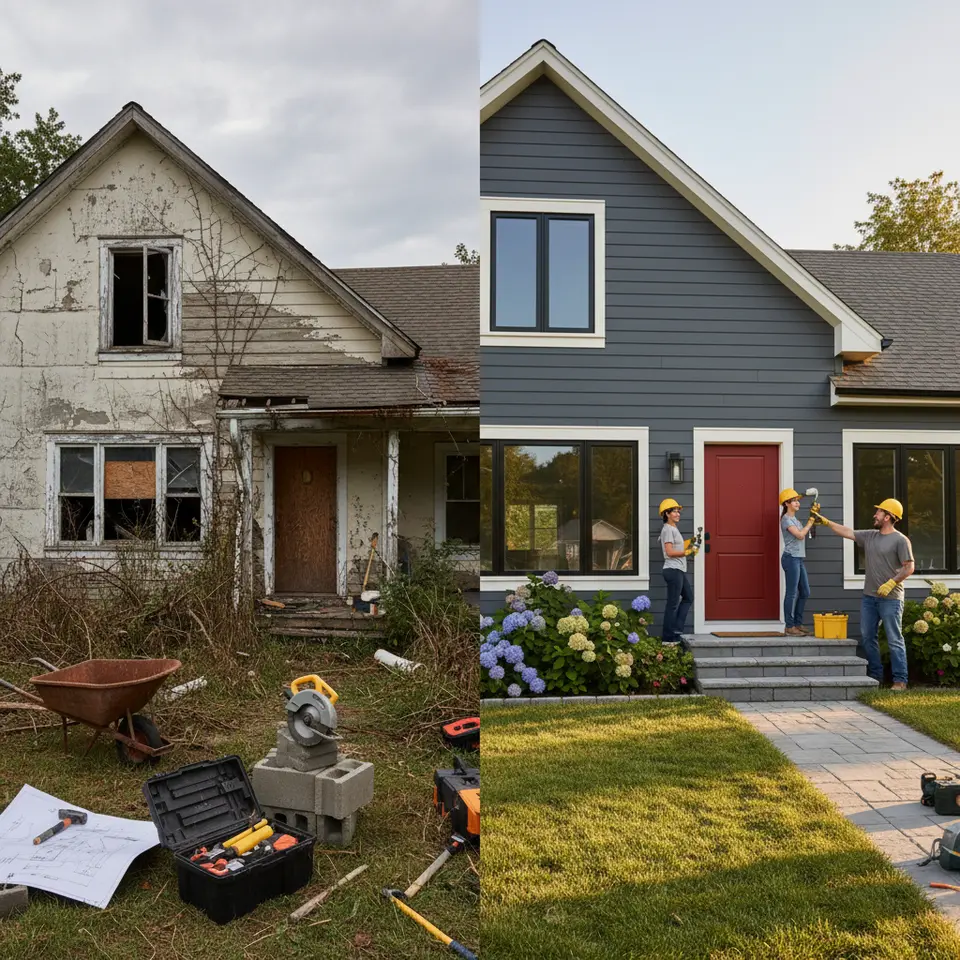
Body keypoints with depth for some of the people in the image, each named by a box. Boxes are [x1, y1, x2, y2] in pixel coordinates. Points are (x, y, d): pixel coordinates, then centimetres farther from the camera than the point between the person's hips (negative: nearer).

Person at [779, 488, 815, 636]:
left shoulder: (795, 519, 18)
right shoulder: (786, 519, -9)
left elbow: (805, 532, 15)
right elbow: (800, 535, -17)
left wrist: (813, 521, 6)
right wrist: (811, 521, -9)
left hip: (798, 559, 10)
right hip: (791, 558, -10)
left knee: (804, 592, 12)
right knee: (791, 593, -7)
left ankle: (798, 624, 19)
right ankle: (790, 627, -2)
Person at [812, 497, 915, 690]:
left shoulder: (900, 540, -8)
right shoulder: (869, 536, 11)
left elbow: (909, 567, -11)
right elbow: (846, 532, 15)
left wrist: (891, 583, -19)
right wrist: (824, 521, 12)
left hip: (890, 598, -7)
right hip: (869, 596, 7)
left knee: (894, 640, -3)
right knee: (867, 637, 10)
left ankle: (900, 680, 2)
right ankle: (875, 676, 19)